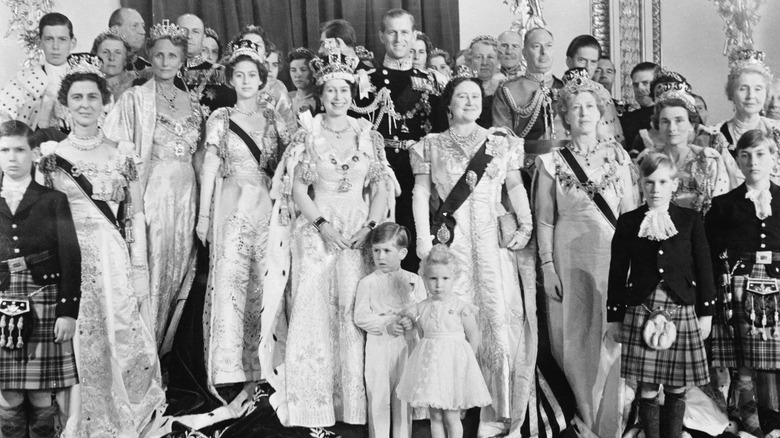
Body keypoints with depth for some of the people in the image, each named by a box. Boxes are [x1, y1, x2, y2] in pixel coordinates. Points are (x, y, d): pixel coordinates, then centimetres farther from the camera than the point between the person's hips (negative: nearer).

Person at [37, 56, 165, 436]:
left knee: (122, 340, 1)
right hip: (69, 261, 0)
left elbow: (136, 215, 5)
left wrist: (140, 272, -2)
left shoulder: (122, 152, 5)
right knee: (77, 347, 3)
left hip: (116, 261, 0)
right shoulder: (51, 155, 4)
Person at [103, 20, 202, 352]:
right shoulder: (136, 98, -1)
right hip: (153, 190, -5)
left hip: (186, 192, 5)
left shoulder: (192, 103, 13)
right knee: (151, 265, -4)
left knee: (180, 265, 7)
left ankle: (169, 345, 18)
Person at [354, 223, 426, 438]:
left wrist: (413, 321, -17)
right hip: (378, 346, -2)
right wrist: (386, 325, -17)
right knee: (379, 397, 2)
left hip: (407, 345, 2)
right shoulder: (368, 283, -2)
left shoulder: (414, 280, 5)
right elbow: (360, 317, -7)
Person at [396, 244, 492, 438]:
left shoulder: (461, 308, -10)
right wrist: (433, 354, 5)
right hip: (429, 363, 4)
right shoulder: (421, 308, 1)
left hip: (453, 363, -4)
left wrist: (463, 359, 3)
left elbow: (473, 337, -3)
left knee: (451, 417, 2)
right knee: (435, 416, 10)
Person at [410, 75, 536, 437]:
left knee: (499, 314, -4)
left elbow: (516, 186, 12)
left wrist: (525, 224, -3)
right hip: (450, 240, 0)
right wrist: (423, 237, -6)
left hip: (494, 240, 1)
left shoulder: (502, 142, 12)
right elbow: (421, 192, 5)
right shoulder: (431, 146, 10)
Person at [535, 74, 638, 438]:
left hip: (613, 258, 2)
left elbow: (630, 213, 8)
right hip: (571, 261, -1)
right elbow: (544, 220, 1)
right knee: (576, 340, 3)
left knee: (613, 339, 3)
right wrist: (547, 268, -6)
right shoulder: (551, 162, 1)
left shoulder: (617, 156, 7)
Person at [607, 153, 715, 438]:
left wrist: (706, 313, 3)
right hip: (641, 311, 0)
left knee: (677, 389, 6)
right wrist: (614, 317, 6)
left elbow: (704, 269, 6)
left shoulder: (690, 220, 5)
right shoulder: (628, 222, 5)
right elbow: (617, 273, 6)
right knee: (647, 391, 1)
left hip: (682, 311, 0)